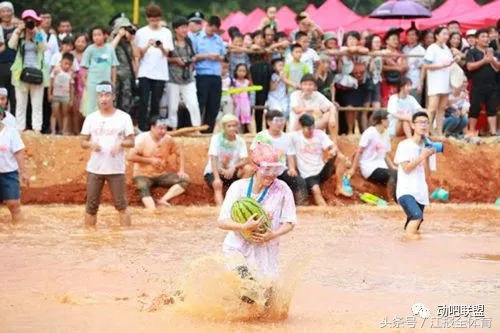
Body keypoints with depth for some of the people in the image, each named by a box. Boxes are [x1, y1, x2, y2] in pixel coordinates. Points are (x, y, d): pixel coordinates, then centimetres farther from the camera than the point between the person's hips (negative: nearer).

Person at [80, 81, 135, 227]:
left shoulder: (123, 117, 0)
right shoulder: (91, 118, 6)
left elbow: (131, 142, 1)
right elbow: (83, 142, 8)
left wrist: (120, 143, -20)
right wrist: (91, 144, -15)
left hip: (116, 169, -2)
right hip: (94, 169, 2)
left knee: (121, 205, -1)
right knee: (91, 206, 6)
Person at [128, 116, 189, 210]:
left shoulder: (168, 139, -1)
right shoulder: (142, 139, -13)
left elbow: (179, 152, 13)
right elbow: (131, 156, -19)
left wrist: (181, 170, 1)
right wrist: (150, 160, -18)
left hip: (162, 174, 5)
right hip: (144, 175, -5)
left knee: (184, 180, -15)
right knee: (144, 189, -37)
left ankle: (163, 200, -28)